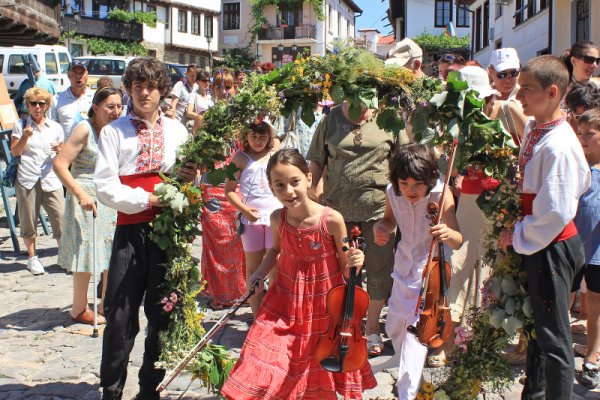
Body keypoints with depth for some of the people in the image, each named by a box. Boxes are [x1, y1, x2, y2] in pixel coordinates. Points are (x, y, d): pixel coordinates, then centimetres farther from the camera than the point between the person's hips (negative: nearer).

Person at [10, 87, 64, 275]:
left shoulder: (55, 127, 13)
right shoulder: (21, 125, 9)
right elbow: (14, 152, 5)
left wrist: (59, 150, -5)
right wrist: (25, 137, -10)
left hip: (51, 180, 1)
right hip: (27, 179, 0)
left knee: (61, 219, -8)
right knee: (28, 221, 4)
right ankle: (33, 258, 19)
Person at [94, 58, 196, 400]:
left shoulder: (177, 131, 9)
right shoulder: (114, 131, 2)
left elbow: (188, 175, 15)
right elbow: (105, 185, -5)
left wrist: (187, 178, -8)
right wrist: (147, 199, -13)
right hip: (130, 232, -2)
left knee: (163, 313, 10)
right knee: (121, 315, 0)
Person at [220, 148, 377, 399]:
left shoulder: (332, 219, -21)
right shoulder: (277, 219, -11)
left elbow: (343, 268, -8)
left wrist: (353, 263, -29)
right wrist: (259, 274, -1)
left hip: (324, 306, -2)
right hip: (285, 304, 2)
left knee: (321, 373, 15)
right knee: (264, 376, 2)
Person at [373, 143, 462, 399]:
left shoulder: (440, 194, -25)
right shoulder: (392, 193, -13)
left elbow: (458, 242, -25)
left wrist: (448, 234, -48)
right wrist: (381, 227, -12)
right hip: (404, 265, 5)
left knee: (416, 327, -14)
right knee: (394, 329, 17)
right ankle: (410, 368, 46)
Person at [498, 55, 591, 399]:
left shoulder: (558, 146, -25)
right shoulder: (534, 129, 3)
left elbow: (554, 212, -25)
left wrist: (517, 235, -13)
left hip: (552, 247, -10)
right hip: (535, 242, 10)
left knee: (553, 336, 2)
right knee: (537, 325, 23)